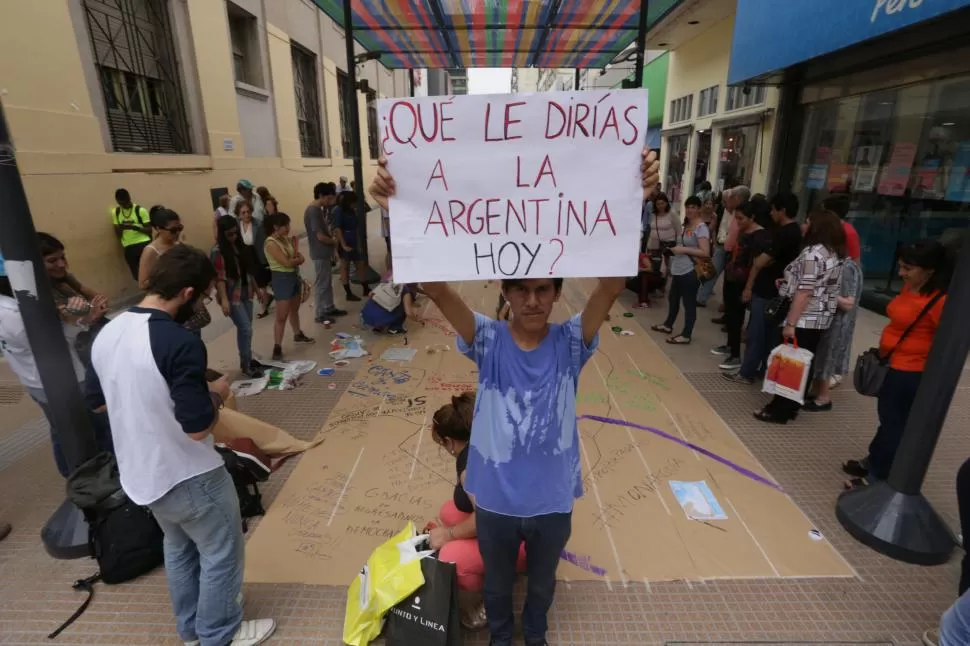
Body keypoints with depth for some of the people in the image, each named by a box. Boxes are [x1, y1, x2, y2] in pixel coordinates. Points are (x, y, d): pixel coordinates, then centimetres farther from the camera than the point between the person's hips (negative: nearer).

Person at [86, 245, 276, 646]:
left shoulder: (106, 334, -3)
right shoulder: (179, 342, -29)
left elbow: (96, 401, 11)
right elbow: (198, 428, -26)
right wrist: (217, 393, -9)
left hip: (139, 475, 8)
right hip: (188, 477, -8)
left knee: (178, 548, 28)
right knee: (220, 554, 15)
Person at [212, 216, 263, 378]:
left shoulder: (239, 246, 9)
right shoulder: (217, 252, -13)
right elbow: (219, 278, -18)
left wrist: (257, 289, 18)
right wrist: (224, 300, -26)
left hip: (246, 293, 7)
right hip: (232, 296, -7)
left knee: (244, 329, 13)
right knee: (246, 329, -8)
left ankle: (247, 360, 25)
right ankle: (245, 365, 3)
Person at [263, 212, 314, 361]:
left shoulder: (285, 239, 8)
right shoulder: (271, 243, -18)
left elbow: (300, 257, 9)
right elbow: (286, 262, -23)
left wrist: (295, 259, -13)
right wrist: (298, 259, -5)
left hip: (294, 276, 8)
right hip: (281, 278, -8)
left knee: (295, 309, 23)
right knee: (282, 316, -7)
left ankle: (298, 335, 41)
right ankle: (277, 348, -1)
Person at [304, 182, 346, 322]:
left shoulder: (318, 209, 9)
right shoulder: (313, 211, -21)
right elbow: (320, 236, -23)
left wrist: (330, 233, 1)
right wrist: (334, 241, -6)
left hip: (325, 252, 10)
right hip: (320, 254, -10)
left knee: (328, 282, 18)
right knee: (321, 284, 0)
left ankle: (329, 308, 30)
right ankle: (320, 314, 10)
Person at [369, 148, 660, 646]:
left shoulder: (570, 343, -16)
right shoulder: (488, 341, -18)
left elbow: (612, 285, -31)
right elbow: (433, 287, -30)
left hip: (553, 500, 1)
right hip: (495, 499, 0)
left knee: (542, 583, 30)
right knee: (497, 584, 29)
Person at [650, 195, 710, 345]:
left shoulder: (701, 228, -14)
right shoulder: (686, 225, 12)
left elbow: (705, 252, -22)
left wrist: (683, 249, -22)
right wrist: (674, 249, 8)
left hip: (690, 272, -10)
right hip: (678, 269, 10)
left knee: (689, 303, -1)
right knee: (673, 298, 21)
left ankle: (686, 335, 7)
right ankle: (668, 325, 38)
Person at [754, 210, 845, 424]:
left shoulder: (813, 253, -16)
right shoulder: (835, 254, 12)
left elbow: (804, 292, -20)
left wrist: (790, 323, -19)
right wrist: (787, 285, 19)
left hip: (805, 320, -9)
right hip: (821, 320, 9)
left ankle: (779, 411, 7)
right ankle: (790, 407, 23)